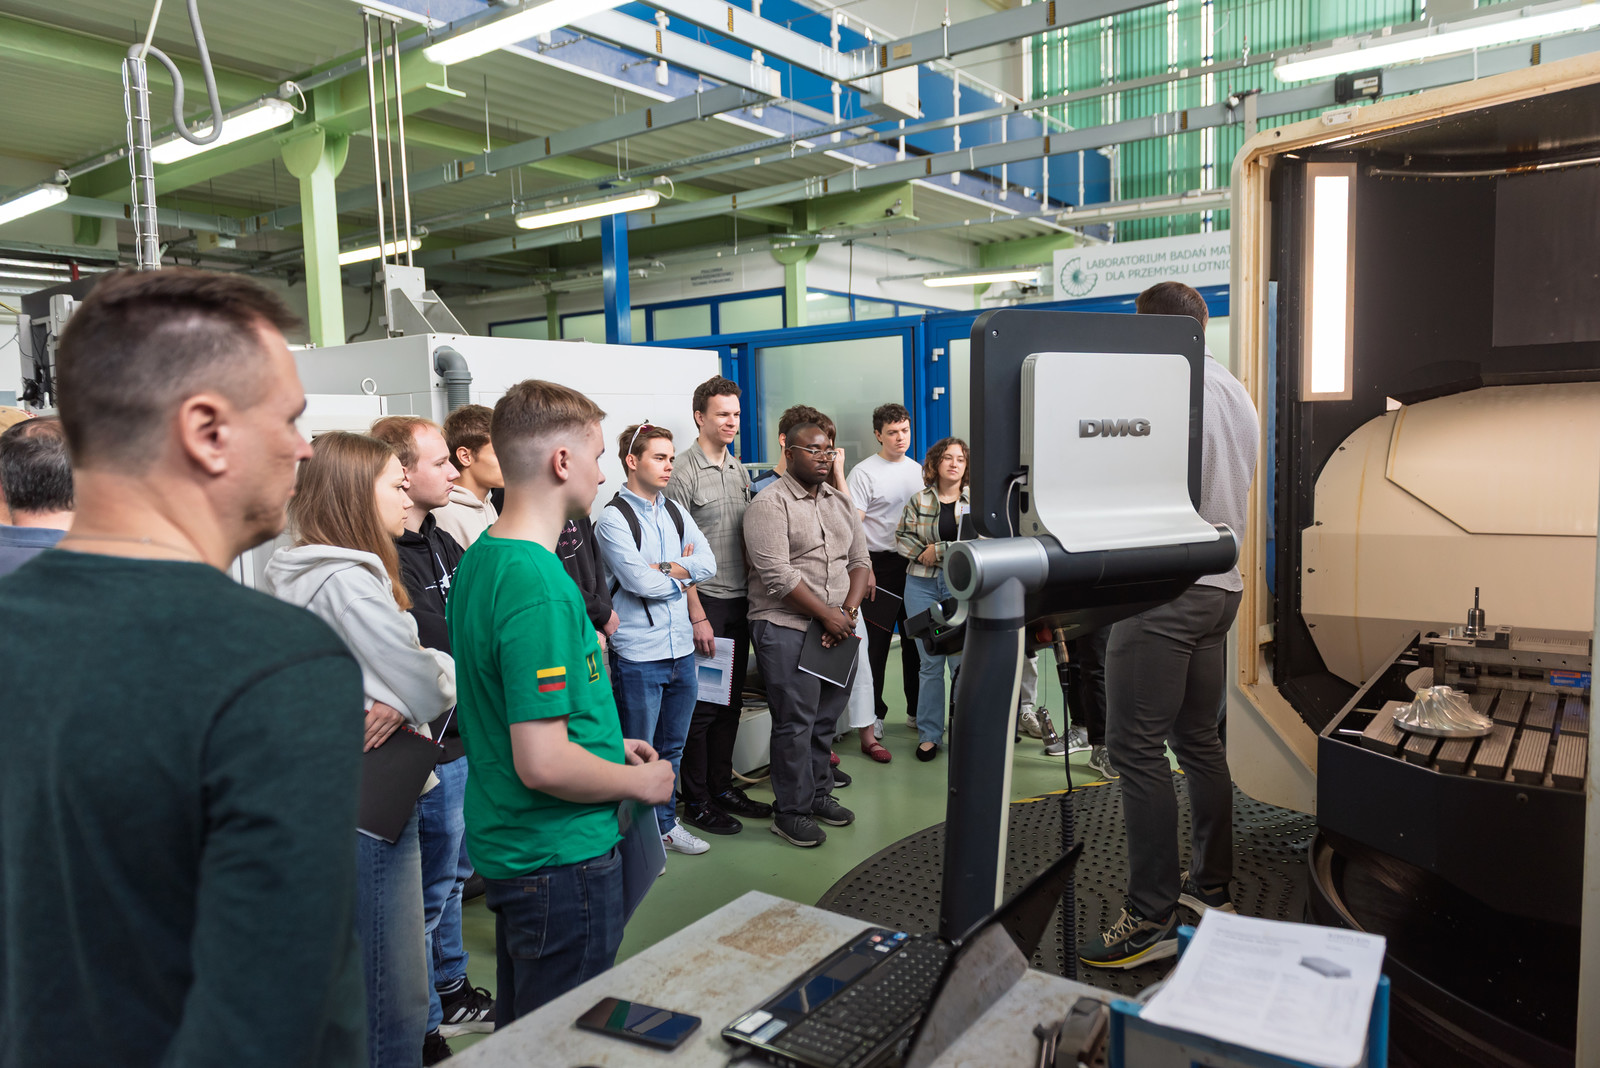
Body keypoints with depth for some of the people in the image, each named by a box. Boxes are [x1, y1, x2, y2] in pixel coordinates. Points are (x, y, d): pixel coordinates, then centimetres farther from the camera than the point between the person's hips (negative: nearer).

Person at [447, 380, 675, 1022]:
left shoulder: (479, 559, 5)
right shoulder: (540, 586, -27)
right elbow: (544, 765, -29)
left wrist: (606, 741, 14)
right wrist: (641, 781, -13)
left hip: (508, 844, 9)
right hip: (560, 856, -9)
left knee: (519, 1032, 26)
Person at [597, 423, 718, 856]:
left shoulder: (675, 511, 10)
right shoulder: (614, 519, -11)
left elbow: (707, 563, 1)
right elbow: (638, 582, -19)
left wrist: (664, 568, -12)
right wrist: (680, 576, -3)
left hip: (682, 647, 7)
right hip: (639, 654, -7)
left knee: (672, 747, 19)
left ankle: (665, 823, 35)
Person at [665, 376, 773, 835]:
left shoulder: (738, 469, 12)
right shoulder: (684, 473, -11)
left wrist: (755, 593, 13)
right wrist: (697, 616, -17)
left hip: (739, 601, 7)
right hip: (704, 601, -7)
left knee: (731, 702, 14)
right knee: (702, 705, 1)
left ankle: (722, 787, 27)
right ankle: (695, 801, 13)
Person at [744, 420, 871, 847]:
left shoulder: (840, 502, 14)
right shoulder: (770, 504, -9)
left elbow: (859, 560, 13)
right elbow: (777, 575, -17)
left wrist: (848, 611, -4)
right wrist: (825, 614, -15)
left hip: (837, 626, 7)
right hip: (786, 626, -7)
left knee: (827, 716, 13)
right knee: (795, 721, -3)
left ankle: (819, 794, 28)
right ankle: (791, 811, 9)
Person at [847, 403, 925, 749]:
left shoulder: (917, 470, 12)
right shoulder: (864, 472, -7)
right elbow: (853, 525, -12)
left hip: (915, 563, 6)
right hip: (880, 562, -5)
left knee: (916, 636, 13)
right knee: (876, 640, 0)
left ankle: (917, 708, 26)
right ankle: (871, 715, 10)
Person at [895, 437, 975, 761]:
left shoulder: (975, 500, 2)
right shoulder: (919, 501, 7)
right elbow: (901, 536, 7)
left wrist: (937, 551, -10)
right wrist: (923, 554, -8)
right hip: (923, 585, 1)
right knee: (930, 662, 5)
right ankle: (929, 734, 14)